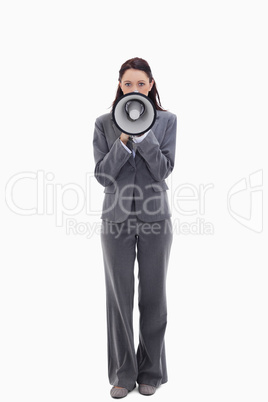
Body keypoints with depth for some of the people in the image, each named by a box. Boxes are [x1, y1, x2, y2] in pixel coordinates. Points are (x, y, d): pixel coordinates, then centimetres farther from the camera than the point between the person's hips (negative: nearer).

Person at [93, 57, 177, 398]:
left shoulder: (166, 120, 3)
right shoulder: (104, 124, 3)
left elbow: (165, 169, -7)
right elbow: (102, 175, -4)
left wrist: (142, 133, -16)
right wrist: (123, 140, -15)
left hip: (154, 218, 0)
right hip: (117, 217, 1)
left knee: (153, 295, 7)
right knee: (119, 296, 5)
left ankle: (151, 372, 24)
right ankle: (123, 373, 20)